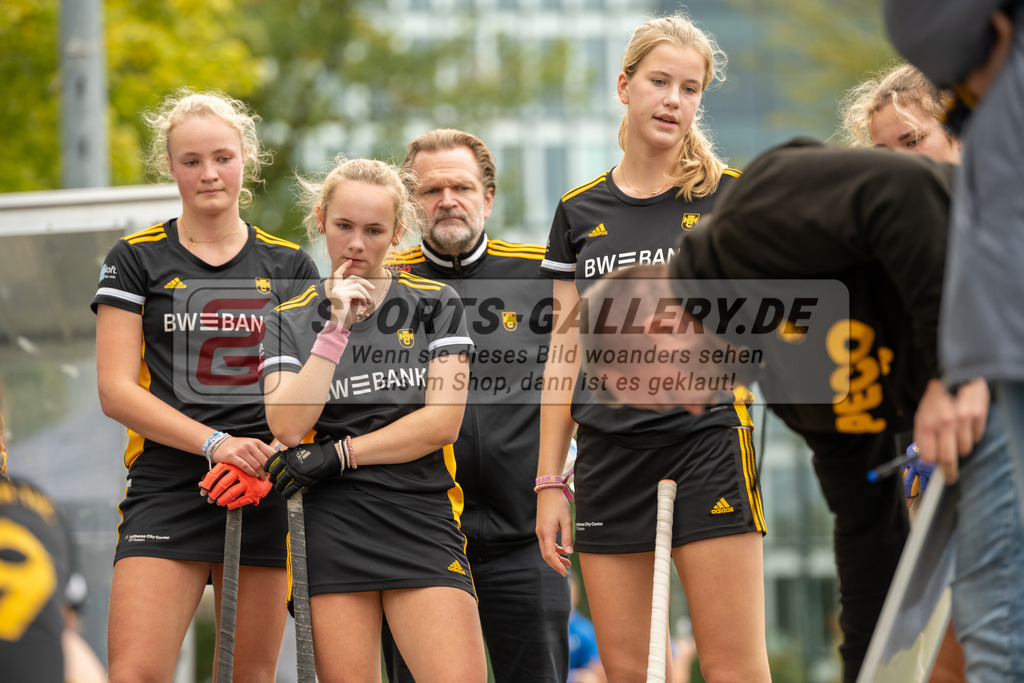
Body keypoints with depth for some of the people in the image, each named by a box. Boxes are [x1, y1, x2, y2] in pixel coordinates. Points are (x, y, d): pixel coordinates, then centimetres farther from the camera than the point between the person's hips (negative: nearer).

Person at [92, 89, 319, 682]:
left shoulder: (290, 265, 13)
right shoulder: (136, 260, 6)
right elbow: (116, 389, -2)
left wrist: (282, 451, -10)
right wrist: (213, 443, -15)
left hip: (268, 492, 2)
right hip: (166, 491, -2)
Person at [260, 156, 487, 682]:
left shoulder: (435, 305, 8)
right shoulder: (291, 321, 10)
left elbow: (442, 421, -3)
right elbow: (287, 426, -6)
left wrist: (333, 455, -7)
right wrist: (335, 328, -10)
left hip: (423, 522, -1)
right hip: (332, 531, 1)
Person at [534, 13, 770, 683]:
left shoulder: (729, 196, 3)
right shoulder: (580, 212, 11)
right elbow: (566, 352, 13)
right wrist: (549, 482, 9)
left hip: (707, 441, -3)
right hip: (608, 451, 3)